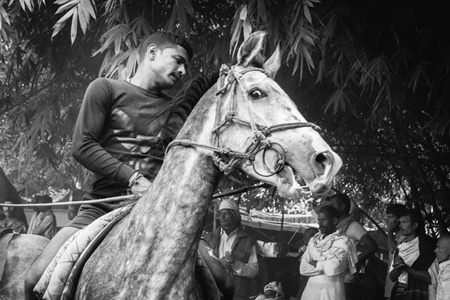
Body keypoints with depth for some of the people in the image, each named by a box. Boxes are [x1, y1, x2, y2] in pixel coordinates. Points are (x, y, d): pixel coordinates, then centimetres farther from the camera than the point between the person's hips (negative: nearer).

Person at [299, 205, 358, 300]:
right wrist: (324, 266, -8)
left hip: (331, 292, -5)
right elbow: (303, 268, 3)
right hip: (311, 290, 5)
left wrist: (316, 264, -1)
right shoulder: (313, 241, 13)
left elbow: (333, 268, -17)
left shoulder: (343, 242, -4)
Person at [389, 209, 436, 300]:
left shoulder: (426, 244, -7)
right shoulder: (400, 246, 12)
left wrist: (406, 267, -17)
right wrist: (397, 267, -9)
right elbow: (392, 277, 11)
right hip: (398, 292, 5)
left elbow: (430, 278, -14)